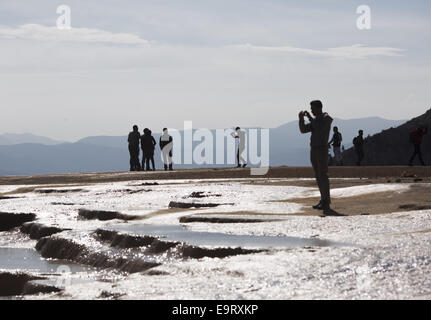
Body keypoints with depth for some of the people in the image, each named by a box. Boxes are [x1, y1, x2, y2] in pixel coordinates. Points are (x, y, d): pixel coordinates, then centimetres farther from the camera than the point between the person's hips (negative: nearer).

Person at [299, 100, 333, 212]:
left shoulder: (326, 118, -8)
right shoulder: (314, 120, 18)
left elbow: (319, 129, -25)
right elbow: (303, 130, 10)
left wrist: (310, 118, -18)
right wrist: (301, 118, -4)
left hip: (322, 150, -9)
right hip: (313, 151, 9)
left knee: (323, 175, -11)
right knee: (318, 176, 8)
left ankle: (326, 202, -12)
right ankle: (323, 201, 13)